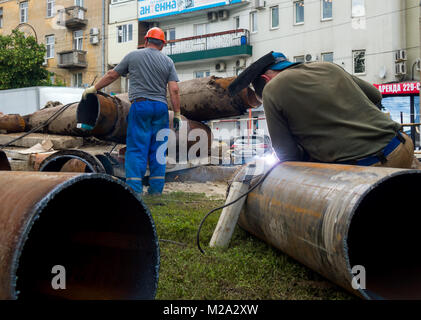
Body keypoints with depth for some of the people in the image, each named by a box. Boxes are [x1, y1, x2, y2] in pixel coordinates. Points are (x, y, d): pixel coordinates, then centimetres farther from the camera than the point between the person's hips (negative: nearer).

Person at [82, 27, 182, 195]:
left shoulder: (133, 56, 6)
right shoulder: (168, 62, 8)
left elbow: (112, 75, 12)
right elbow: (174, 90, -1)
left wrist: (94, 88, 24)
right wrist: (177, 114, 4)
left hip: (140, 105, -2)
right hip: (161, 107, 2)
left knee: (136, 149, -3)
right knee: (158, 149, 8)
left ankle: (134, 189, -8)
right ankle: (156, 189, 10)